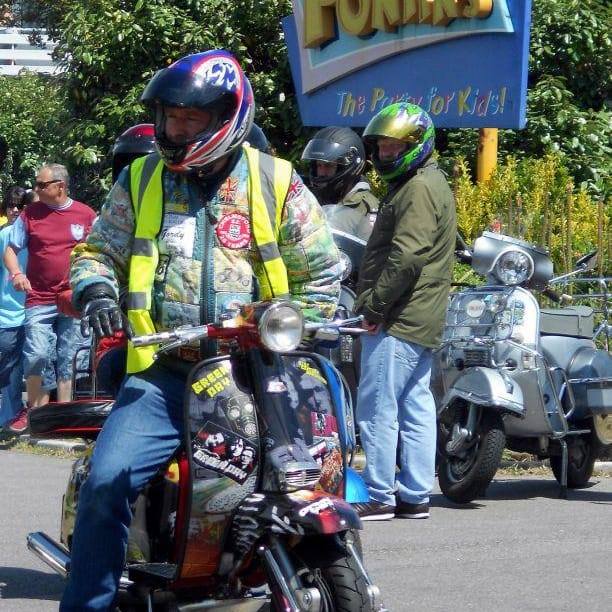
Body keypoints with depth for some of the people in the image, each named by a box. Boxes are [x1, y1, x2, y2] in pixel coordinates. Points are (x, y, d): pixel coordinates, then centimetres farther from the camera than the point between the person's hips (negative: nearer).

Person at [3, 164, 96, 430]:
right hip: (39, 300, -1)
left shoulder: (86, 215, 3)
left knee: (67, 359, 6)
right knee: (36, 355, -12)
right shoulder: (30, 213, 2)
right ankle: (34, 408, 6)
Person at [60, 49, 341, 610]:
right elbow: (98, 251, 19)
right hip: (162, 373, 1)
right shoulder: (140, 180, 12)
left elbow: (320, 273, 10)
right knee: (107, 482, -19)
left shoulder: (276, 183, 6)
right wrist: (95, 289, -4)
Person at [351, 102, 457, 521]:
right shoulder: (423, 184, 21)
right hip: (422, 321, 11)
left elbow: (407, 256, -23)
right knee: (416, 407, 10)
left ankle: (379, 497, -6)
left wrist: (375, 305, -18)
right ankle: (415, 496, 13)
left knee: (377, 408, -8)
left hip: (399, 320, -11)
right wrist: (376, 305, 17)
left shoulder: (420, 188, -14)